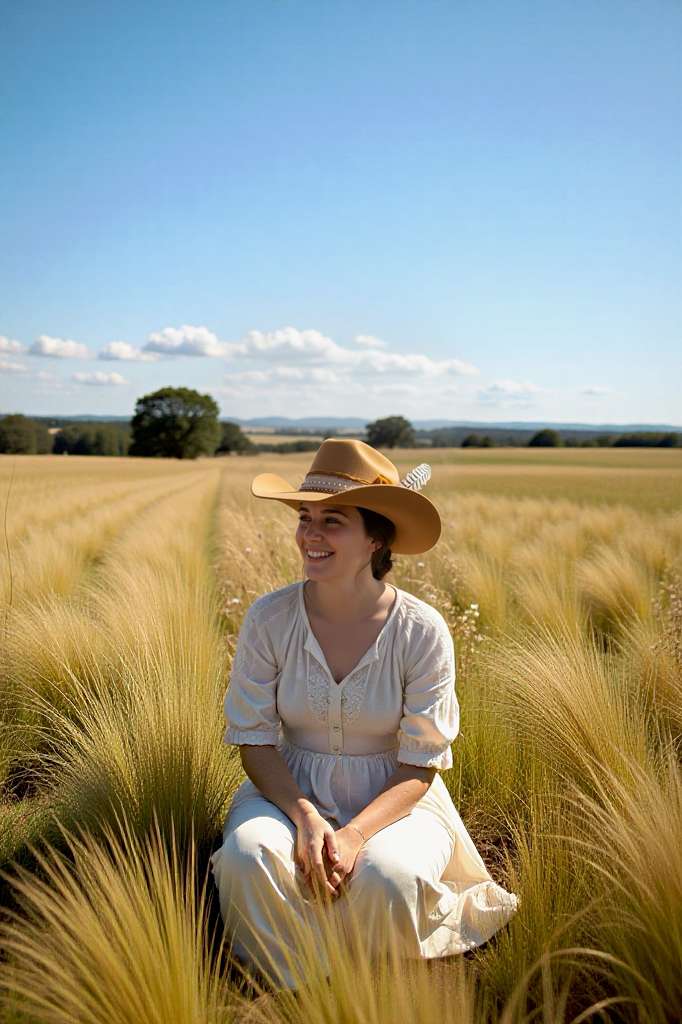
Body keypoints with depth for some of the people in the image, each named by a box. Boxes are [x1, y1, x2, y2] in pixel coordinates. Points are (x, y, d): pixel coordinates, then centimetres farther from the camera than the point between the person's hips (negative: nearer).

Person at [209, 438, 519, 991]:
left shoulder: (422, 630, -16)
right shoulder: (269, 617, -11)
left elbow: (421, 764, -11)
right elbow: (252, 737, -5)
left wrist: (355, 833, -25)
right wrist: (304, 817, -21)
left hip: (394, 799, -1)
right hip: (292, 790, 2)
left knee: (389, 875, -33)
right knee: (248, 855, -30)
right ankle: (289, 986, 0)